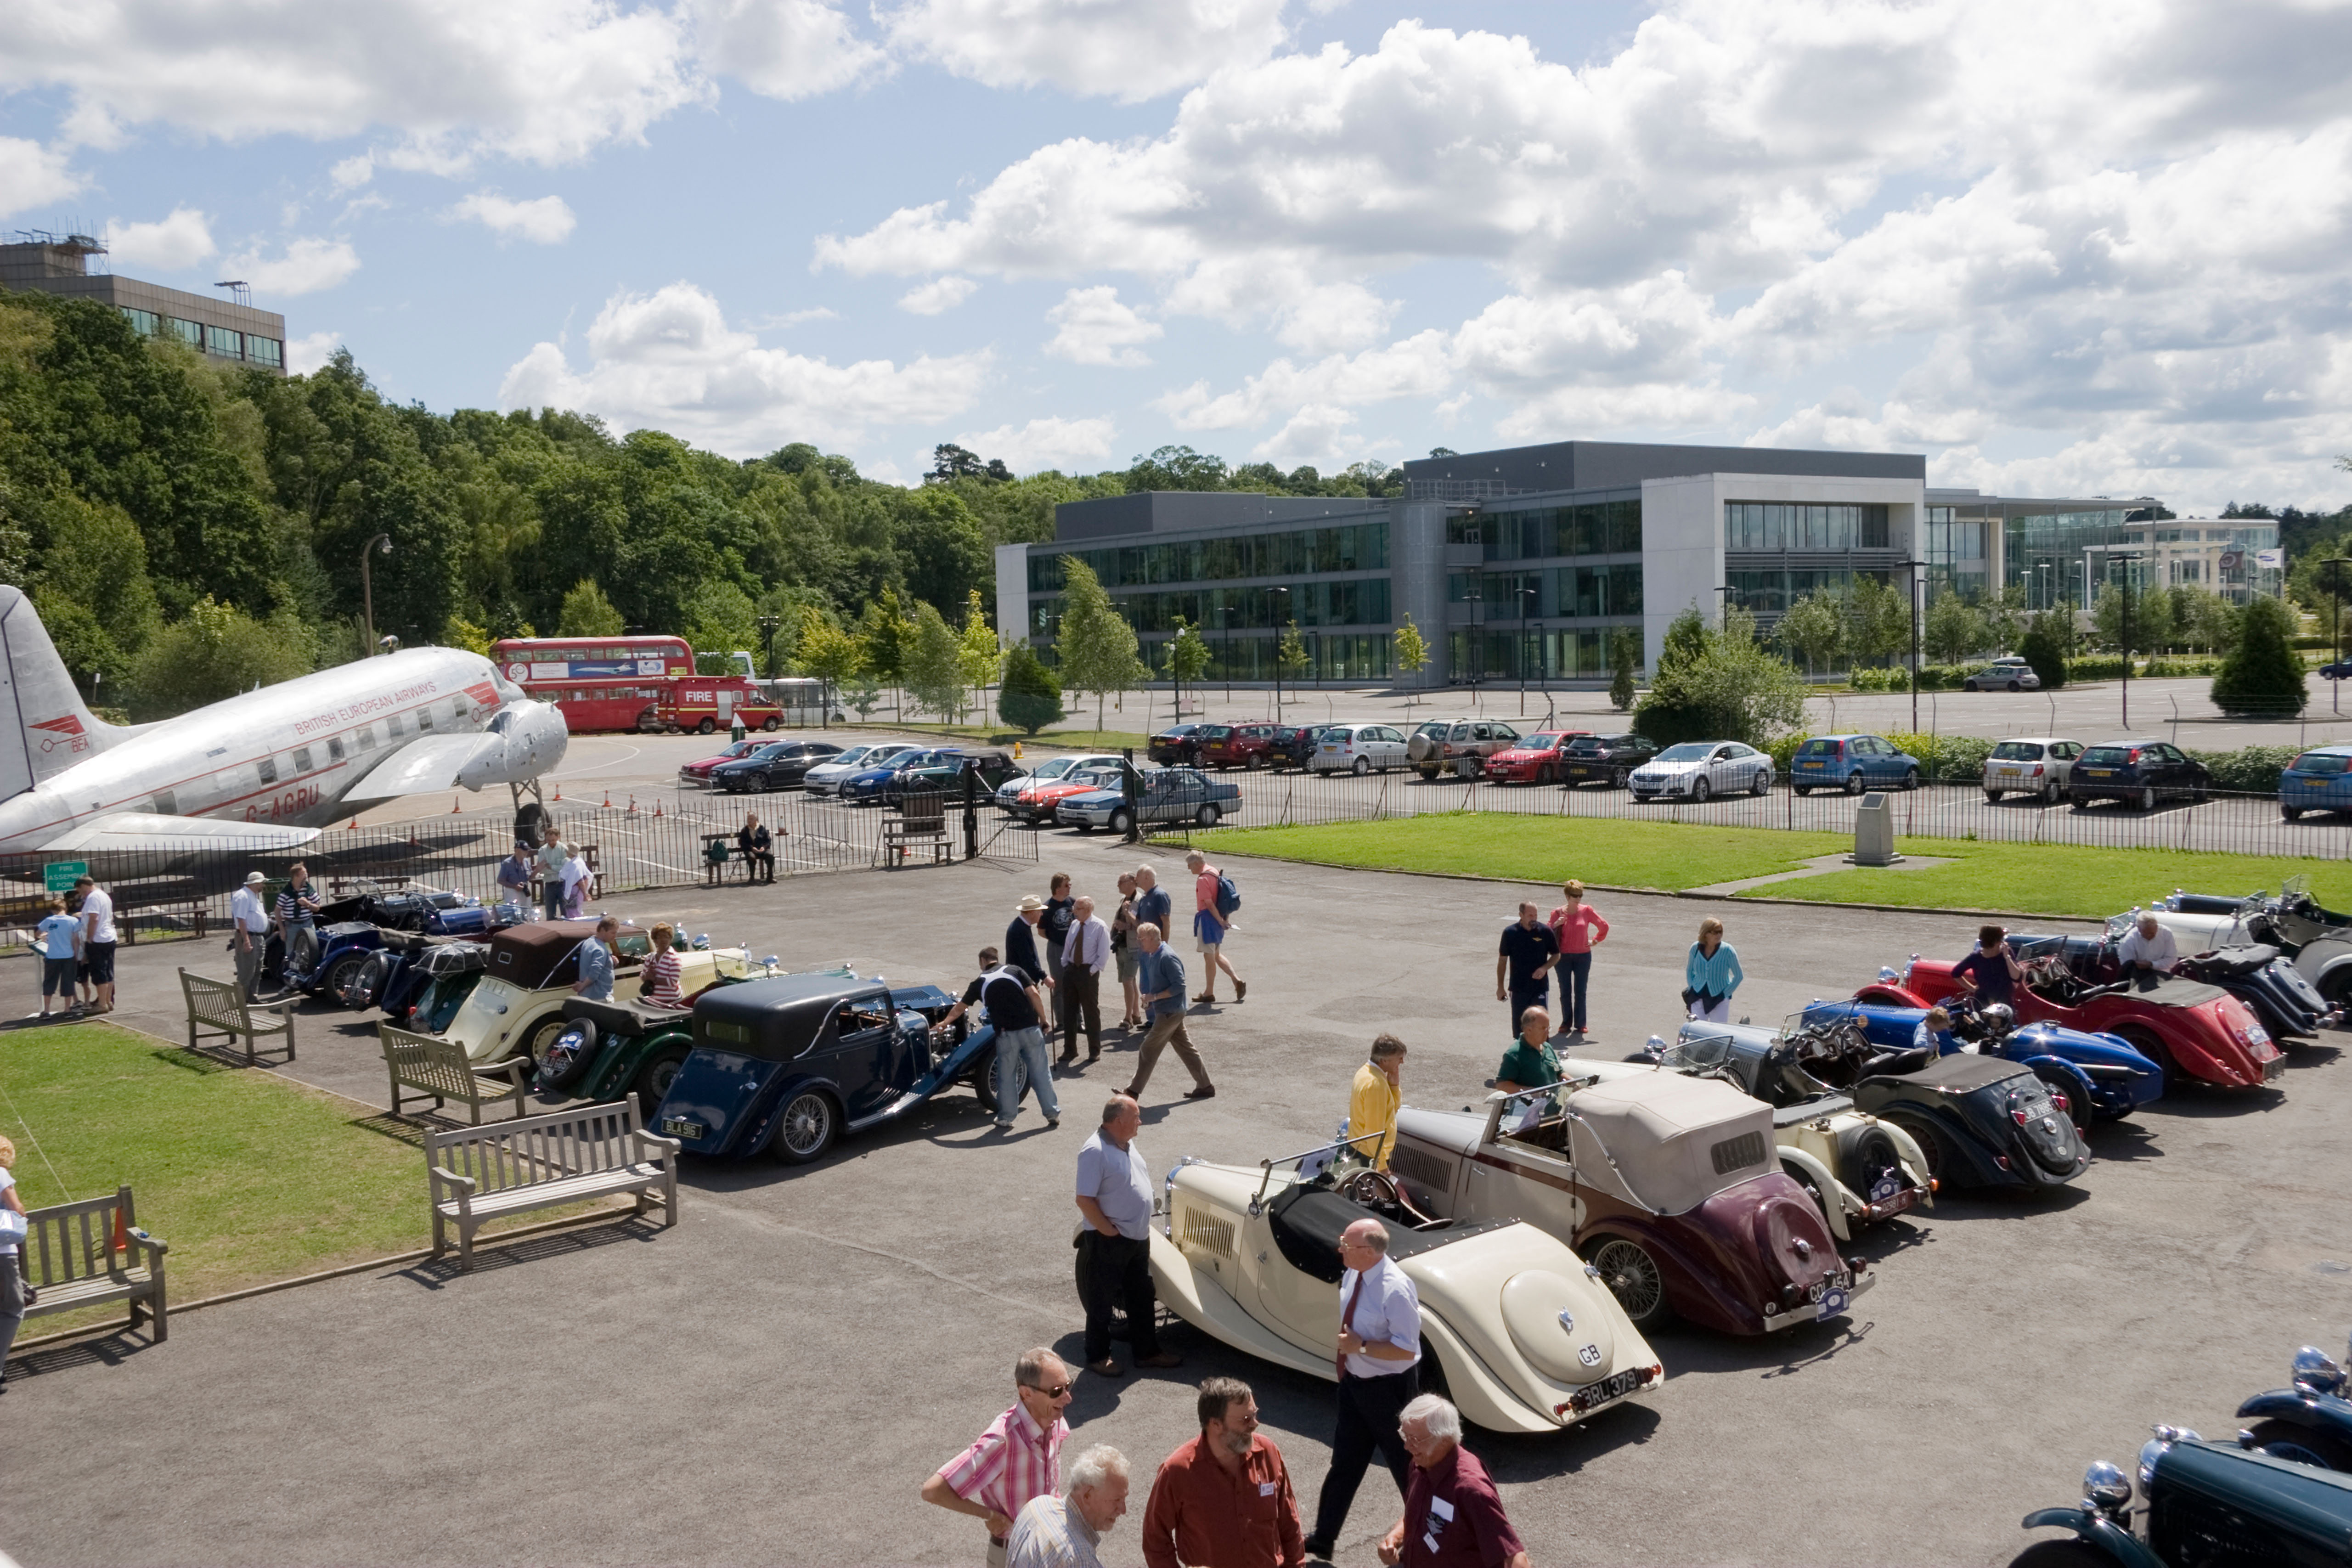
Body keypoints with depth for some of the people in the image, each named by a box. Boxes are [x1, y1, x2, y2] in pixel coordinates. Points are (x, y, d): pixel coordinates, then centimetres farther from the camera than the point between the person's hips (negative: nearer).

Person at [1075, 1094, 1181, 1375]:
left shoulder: (1127, 1145, 7)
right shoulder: (1095, 1151, -22)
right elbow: (1085, 1200, -23)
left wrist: (1144, 1229, 14)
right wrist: (1111, 1232, -18)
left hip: (1138, 1238, 9)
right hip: (1108, 1243, -9)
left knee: (1141, 1299, 18)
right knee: (1102, 1302, 7)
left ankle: (1147, 1351, 30)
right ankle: (1098, 1357, 20)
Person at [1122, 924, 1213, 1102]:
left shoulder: (1167, 957, -20)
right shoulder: (1152, 956, 10)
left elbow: (1180, 986, -23)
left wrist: (1155, 997, -21)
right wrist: (1149, 1000, 7)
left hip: (1170, 1012, -10)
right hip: (1167, 1012, 10)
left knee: (1148, 1051, -3)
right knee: (1185, 1049, 12)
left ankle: (1134, 1091, 4)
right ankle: (1205, 1086, 18)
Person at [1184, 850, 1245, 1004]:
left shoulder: (1203, 879, -17)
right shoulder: (1215, 873, 12)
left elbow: (1209, 904, -20)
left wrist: (1221, 921, -16)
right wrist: (1225, 919, 15)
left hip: (1207, 918, -9)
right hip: (1218, 918, 9)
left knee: (1209, 957, -1)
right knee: (1217, 955, 17)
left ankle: (1209, 993, 7)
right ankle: (1237, 981, 7)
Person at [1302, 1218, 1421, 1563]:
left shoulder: (1395, 1290, -29)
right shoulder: (1353, 1273, -5)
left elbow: (1407, 1350, -27)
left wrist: (1361, 1346, -27)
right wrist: (1345, 1348, 12)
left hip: (1387, 1388, -8)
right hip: (1354, 1380, 8)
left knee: (1405, 1464, 13)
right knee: (1345, 1462, 18)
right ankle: (1323, 1539, 30)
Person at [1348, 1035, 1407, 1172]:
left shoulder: (1365, 1071, 6)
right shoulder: (1376, 1084, -25)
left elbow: (1392, 1108, 14)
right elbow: (1374, 1130, -25)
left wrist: (1393, 1085, -3)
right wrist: (1383, 1167, -22)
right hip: (1372, 1154, -10)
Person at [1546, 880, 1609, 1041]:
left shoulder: (1587, 911, -1)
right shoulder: (1558, 913, -1)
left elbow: (1604, 926, 9)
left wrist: (1595, 941, 5)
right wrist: (1556, 925, -13)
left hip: (1583, 956, 0)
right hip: (1563, 957, 0)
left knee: (1580, 991, 1)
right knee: (1565, 991, 5)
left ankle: (1580, 1024, 9)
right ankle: (1566, 1023, 14)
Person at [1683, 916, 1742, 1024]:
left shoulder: (1727, 950, -12)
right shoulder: (1696, 948, -3)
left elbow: (1739, 976, -3)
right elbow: (1689, 971, 14)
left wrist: (1725, 994, -6)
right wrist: (1692, 989, 5)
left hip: (1719, 1000, -2)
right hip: (1698, 998, 2)